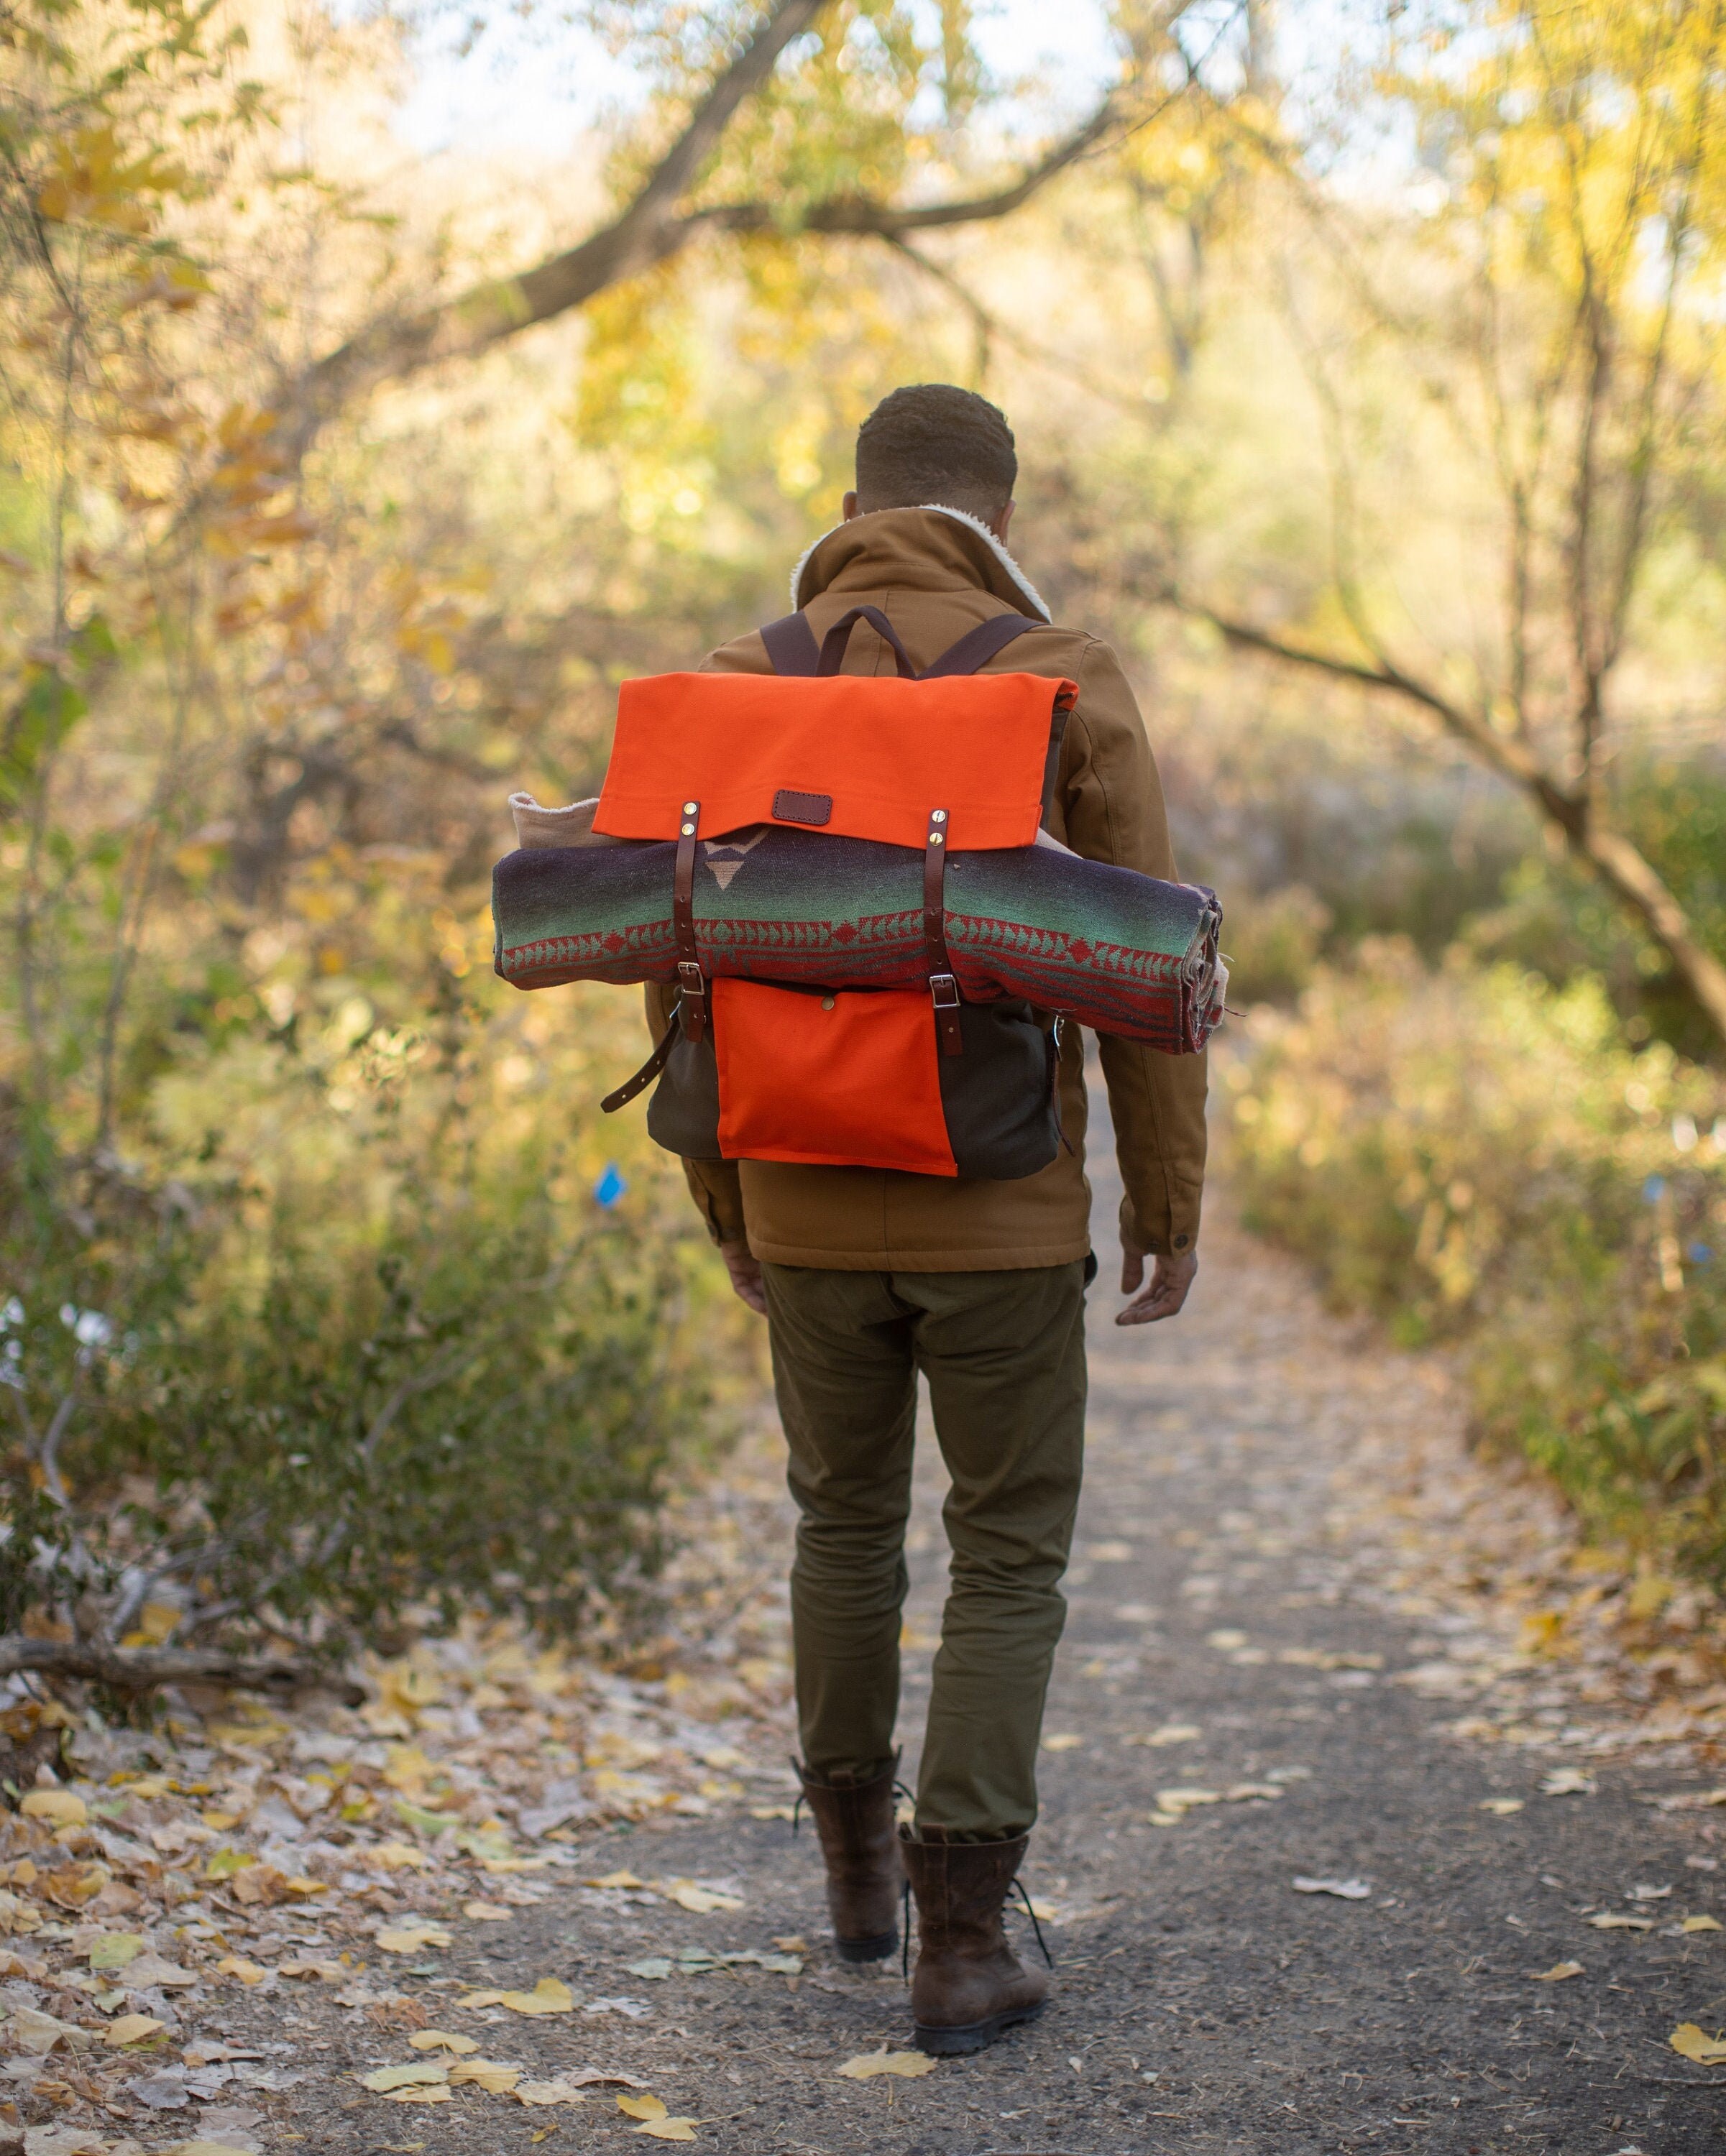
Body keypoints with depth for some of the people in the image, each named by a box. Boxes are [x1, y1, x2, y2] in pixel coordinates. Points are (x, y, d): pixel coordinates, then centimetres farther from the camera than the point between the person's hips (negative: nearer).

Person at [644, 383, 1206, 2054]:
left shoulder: (740, 691, 0)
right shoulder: (1065, 685, -8)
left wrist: (724, 1201, 15)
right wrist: (1170, 1204, 1)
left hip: (809, 1206, 3)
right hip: (1000, 1213, -3)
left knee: (845, 1516, 23)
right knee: (1009, 1556, 10)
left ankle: (858, 1855, 37)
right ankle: (960, 1939, 6)